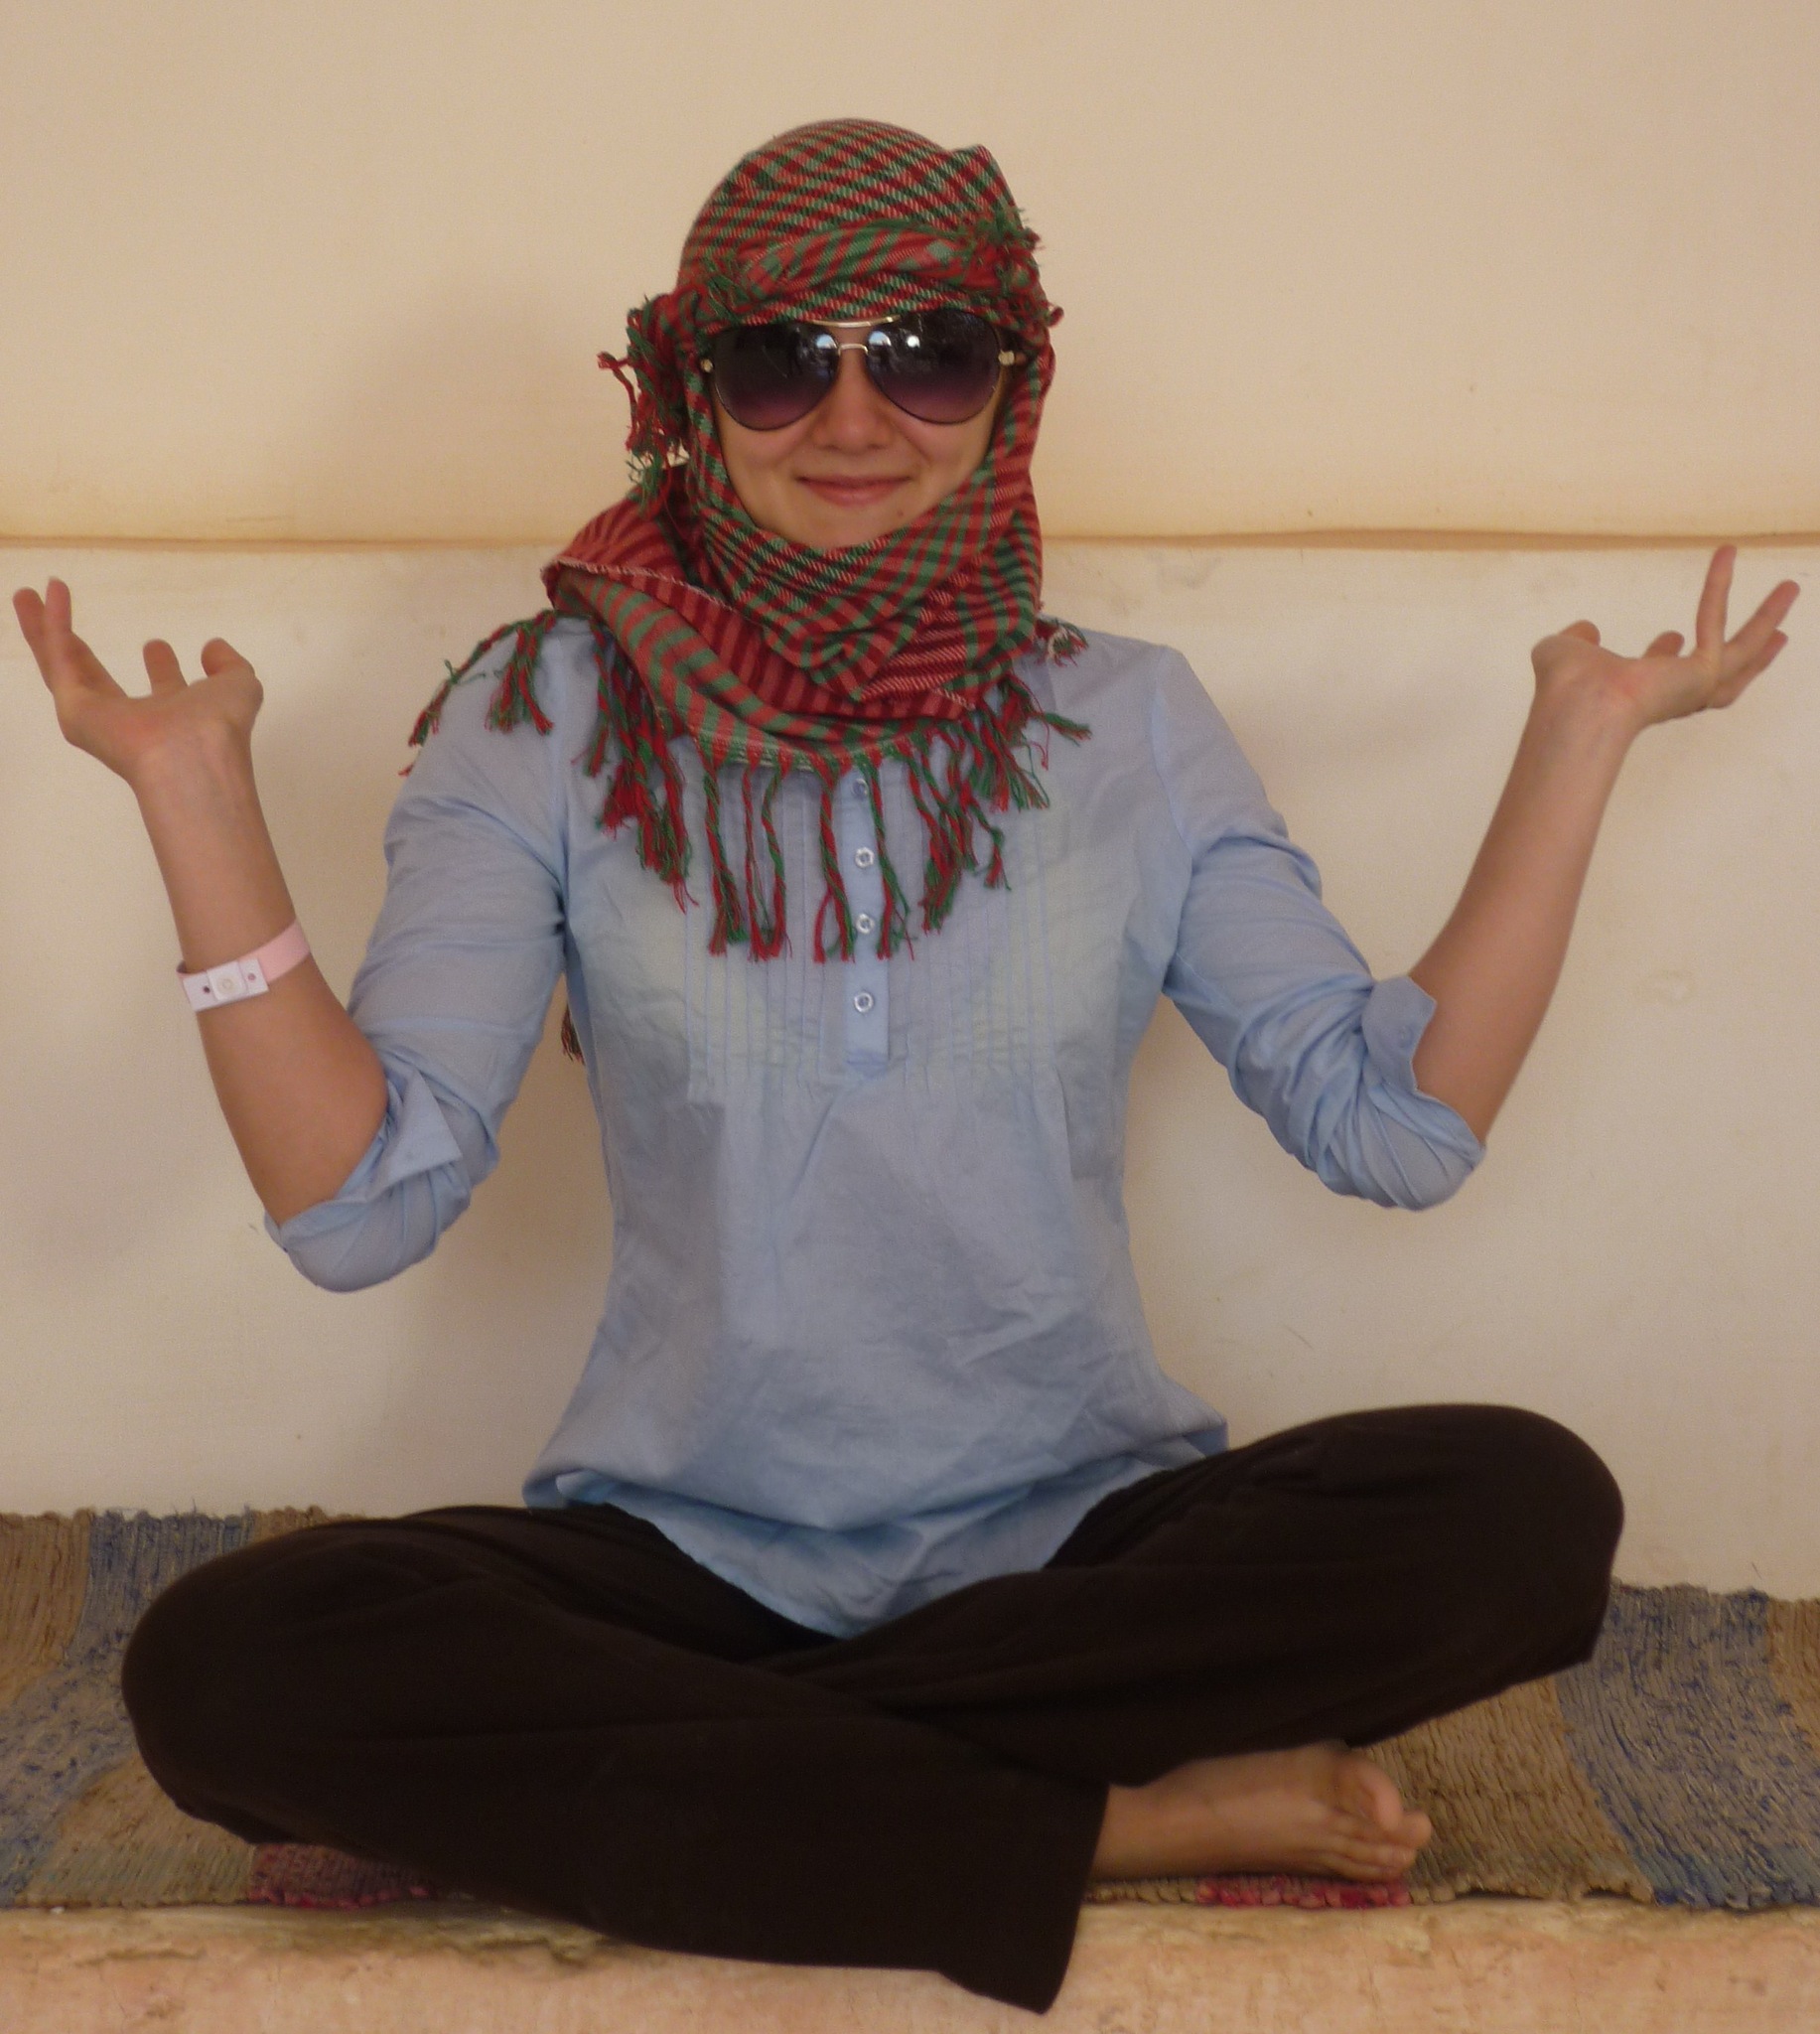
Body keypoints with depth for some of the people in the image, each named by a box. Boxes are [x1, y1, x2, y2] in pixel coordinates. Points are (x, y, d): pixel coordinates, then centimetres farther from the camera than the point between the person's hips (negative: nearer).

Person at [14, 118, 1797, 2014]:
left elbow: (1395, 1118, 0)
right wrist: (196, 793, -16)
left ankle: (662, 1769, -17)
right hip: (684, 1548, -1)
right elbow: (362, 1202, -9)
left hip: (1081, 1533, 2)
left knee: (1527, 1505, -25)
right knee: (226, 1664, -28)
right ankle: (1126, 1820, -21)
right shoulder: (546, 720, 0)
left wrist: (1579, 731, -2)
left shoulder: (1128, 721, 5)